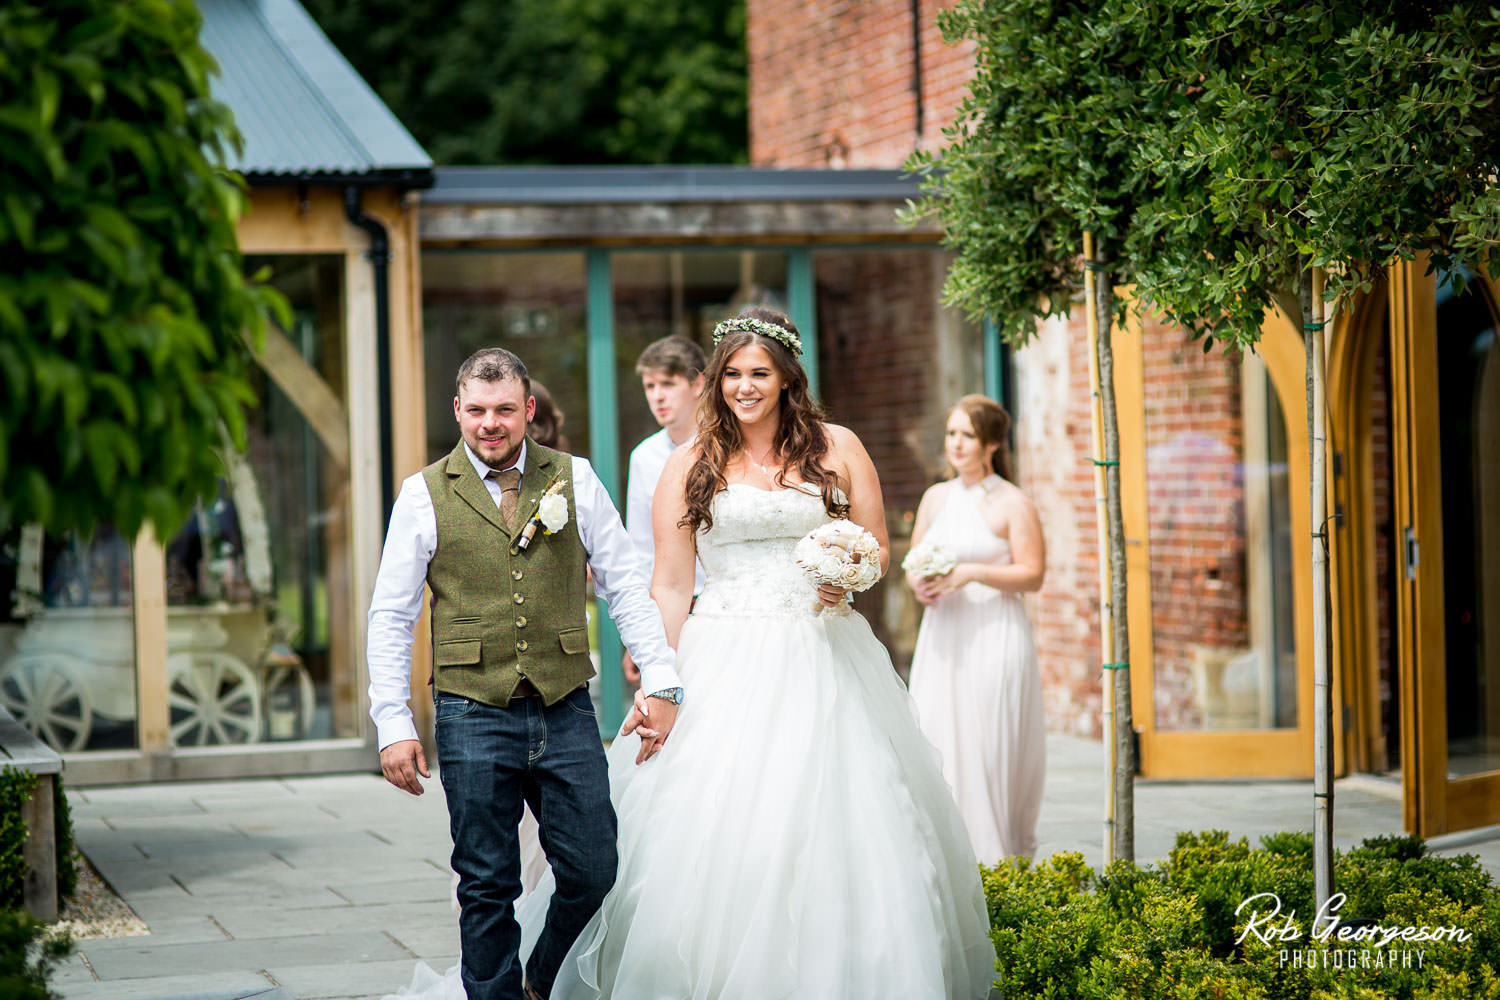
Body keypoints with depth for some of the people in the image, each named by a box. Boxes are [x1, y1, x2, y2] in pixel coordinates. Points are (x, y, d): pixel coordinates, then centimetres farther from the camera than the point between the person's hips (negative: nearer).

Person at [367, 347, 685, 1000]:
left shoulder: (575, 480, 7)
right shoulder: (424, 495, 3)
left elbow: (626, 585, 8)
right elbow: (390, 617, 4)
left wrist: (661, 681, 0)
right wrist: (393, 724, -3)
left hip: (566, 709, 1)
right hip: (473, 716, -1)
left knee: (593, 873, 1)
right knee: (487, 886, 2)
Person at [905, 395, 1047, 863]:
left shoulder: (1012, 504, -4)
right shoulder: (935, 498, 14)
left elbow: (1032, 574, -8)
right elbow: (913, 563, 20)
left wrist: (971, 572, -18)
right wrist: (919, 583, -3)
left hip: (994, 639, -5)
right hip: (941, 637, 5)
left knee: (992, 749, -5)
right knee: (936, 743, -1)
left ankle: (996, 858, 1)